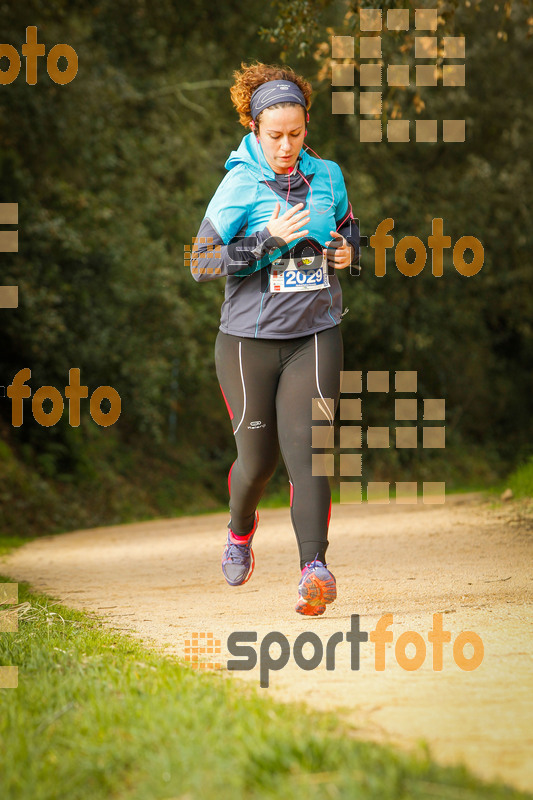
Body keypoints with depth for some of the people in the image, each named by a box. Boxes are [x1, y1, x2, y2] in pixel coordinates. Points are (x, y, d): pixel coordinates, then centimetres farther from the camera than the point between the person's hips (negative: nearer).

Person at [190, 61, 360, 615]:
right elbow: (200, 263, -11)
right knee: (257, 456, 8)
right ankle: (240, 530, 40)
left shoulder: (327, 176, 5)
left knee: (308, 447, -14)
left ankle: (314, 569, -22)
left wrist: (347, 249, 2)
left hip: (315, 335, 2)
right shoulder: (239, 185, -7)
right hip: (249, 339, -1)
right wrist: (270, 240, -20)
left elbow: (347, 222, 25)